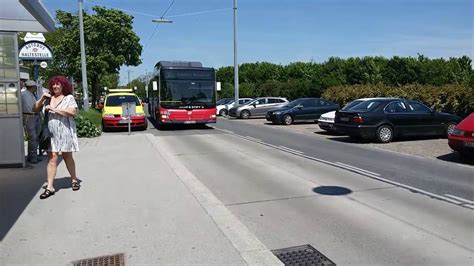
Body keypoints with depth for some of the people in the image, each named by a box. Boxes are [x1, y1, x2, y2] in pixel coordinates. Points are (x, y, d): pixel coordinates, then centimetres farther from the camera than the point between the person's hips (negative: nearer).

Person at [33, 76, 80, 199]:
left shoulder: (69, 98, -1)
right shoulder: (48, 98, 11)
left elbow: (73, 112, -17)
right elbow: (35, 108, 15)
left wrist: (53, 109, -16)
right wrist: (42, 98, -1)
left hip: (65, 132, -3)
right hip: (51, 133, 3)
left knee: (67, 157, 9)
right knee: (52, 159, -3)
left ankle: (74, 180, 27)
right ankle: (50, 187, -2)